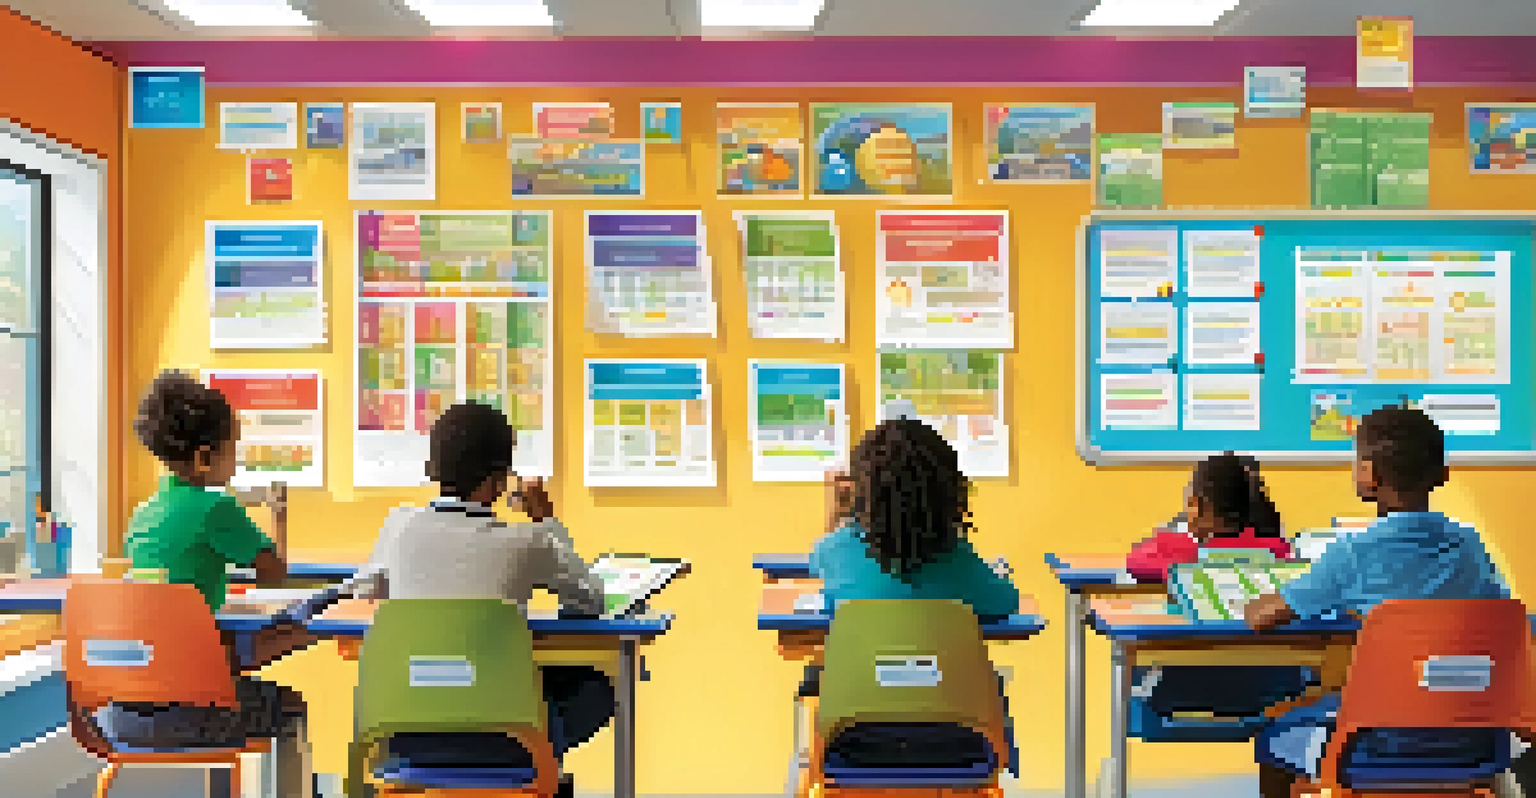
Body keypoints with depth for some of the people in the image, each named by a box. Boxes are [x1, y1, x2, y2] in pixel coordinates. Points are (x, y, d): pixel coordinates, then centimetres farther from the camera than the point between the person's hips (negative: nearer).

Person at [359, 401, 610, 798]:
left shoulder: (399, 523, -3)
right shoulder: (525, 541, -10)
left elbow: (374, 593, 18)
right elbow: (591, 602, 6)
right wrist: (547, 521, 12)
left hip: (405, 735, 3)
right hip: (498, 741, -3)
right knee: (594, 686, 24)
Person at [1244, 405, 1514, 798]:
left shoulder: (1355, 553, -14)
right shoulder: (1470, 544, 1)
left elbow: (1258, 617, -10)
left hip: (1400, 738, -5)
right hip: (1480, 735, 6)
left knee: (1273, 739, 19)